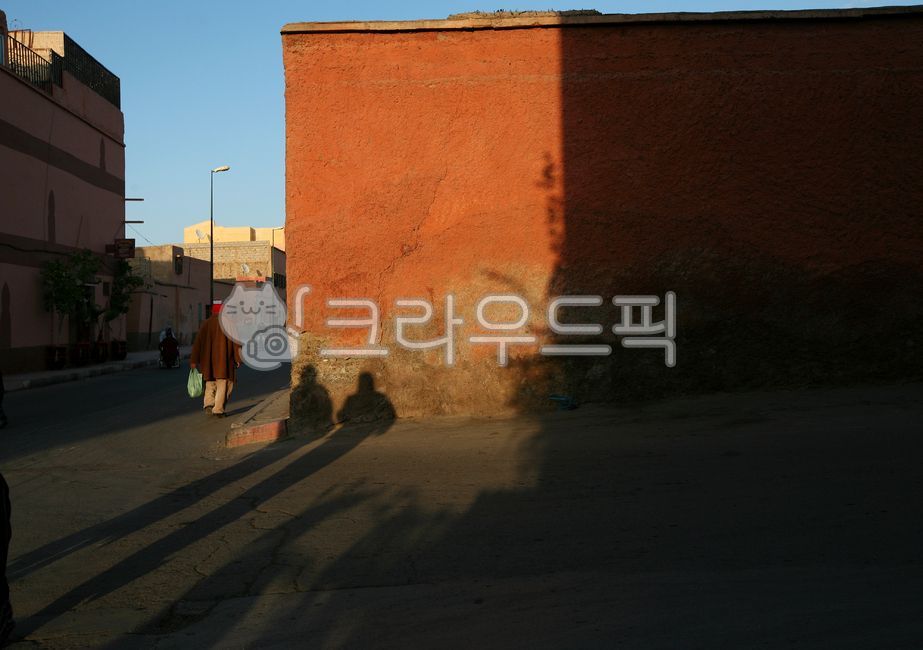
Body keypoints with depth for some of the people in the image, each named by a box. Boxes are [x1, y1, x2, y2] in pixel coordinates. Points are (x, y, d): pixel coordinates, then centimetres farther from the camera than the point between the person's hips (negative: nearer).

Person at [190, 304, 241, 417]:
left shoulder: (206, 324, 8)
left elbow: (197, 342, 3)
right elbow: (236, 340, -5)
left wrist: (194, 360, 3)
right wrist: (237, 358, -2)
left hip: (208, 359, 3)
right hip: (224, 359, -2)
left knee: (210, 383, 16)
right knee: (223, 384, 2)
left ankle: (209, 404, -4)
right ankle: (218, 409, -8)